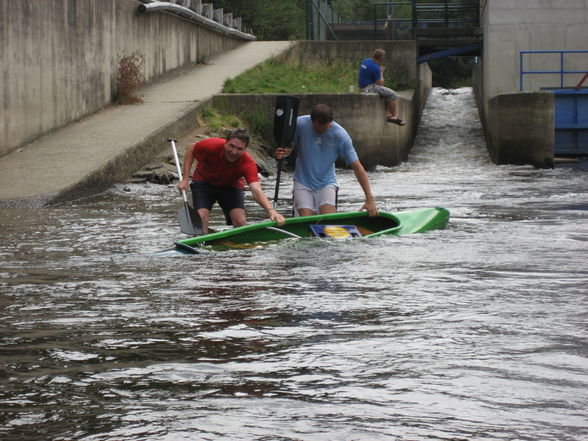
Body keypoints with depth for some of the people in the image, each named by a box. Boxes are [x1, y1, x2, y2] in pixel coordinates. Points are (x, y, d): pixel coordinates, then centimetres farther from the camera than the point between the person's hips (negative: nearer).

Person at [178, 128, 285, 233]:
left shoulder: (248, 163, -33)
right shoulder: (212, 146, -31)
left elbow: (256, 190, -46)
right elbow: (191, 150, -9)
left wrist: (270, 210, -65)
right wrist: (185, 179, -16)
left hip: (231, 185, 0)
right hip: (204, 181, 0)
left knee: (240, 221, -19)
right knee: (201, 217, -22)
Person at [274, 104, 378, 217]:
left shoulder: (341, 135, -15)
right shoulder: (300, 124, -14)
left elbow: (357, 168, -13)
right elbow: (288, 148, 0)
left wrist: (370, 199, -16)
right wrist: (281, 153, -27)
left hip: (327, 183, 0)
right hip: (303, 184, 0)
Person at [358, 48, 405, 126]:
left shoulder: (365, 61, 6)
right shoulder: (375, 68, -22)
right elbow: (380, 83, -14)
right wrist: (381, 72, 0)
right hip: (369, 87, -10)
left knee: (389, 93, 20)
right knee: (392, 95, -9)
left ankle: (388, 114, 14)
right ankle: (394, 116, 1)